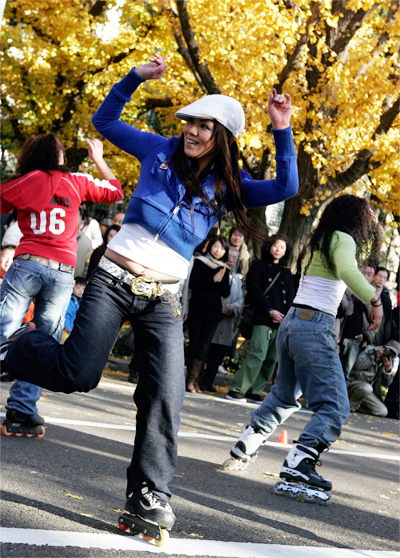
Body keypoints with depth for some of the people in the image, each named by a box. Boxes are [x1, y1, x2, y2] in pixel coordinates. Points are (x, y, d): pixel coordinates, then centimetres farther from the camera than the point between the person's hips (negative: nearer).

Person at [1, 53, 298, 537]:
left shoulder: (226, 186, 7)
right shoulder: (160, 151, 6)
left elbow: (285, 188, -3)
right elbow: (105, 120, 13)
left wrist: (282, 131, -10)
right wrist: (135, 77, 1)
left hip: (163, 299, 2)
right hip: (114, 280, -2)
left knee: (165, 396, -7)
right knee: (77, 374, -10)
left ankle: (147, 492, 4)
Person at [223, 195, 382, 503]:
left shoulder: (320, 241, 19)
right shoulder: (343, 240, -6)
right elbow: (348, 271, -28)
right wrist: (375, 299, -28)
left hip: (291, 323, 9)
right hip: (315, 327, -9)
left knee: (284, 396, 26)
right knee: (334, 407, -8)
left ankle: (244, 448, 28)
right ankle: (297, 465, -20)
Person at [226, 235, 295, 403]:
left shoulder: (287, 273, 22)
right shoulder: (258, 266, 9)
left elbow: (290, 297, 15)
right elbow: (255, 290, -2)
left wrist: (286, 316, -5)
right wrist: (270, 311, -11)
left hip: (281, 320, 5)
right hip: (262, 318, -5)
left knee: (272, 358, 0)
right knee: (258, 354, -15)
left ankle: (254, 392, 5)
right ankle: (236, 389, -12)